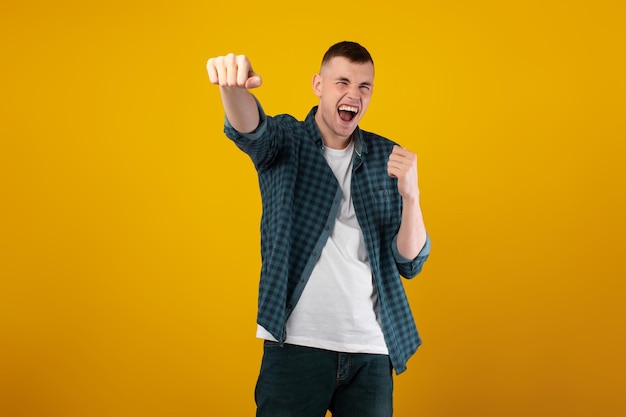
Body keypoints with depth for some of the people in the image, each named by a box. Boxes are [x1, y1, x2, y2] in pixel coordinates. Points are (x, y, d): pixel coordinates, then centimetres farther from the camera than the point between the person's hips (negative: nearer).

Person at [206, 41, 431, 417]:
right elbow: (250, 129, -23)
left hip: (372, 350, 2)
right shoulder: (285, 141, 3)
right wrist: (234, 85, -45)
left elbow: (410, 264, 3)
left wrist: (411, 195, -15)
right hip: (296, 344, -2)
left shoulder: (387, 158, 7)